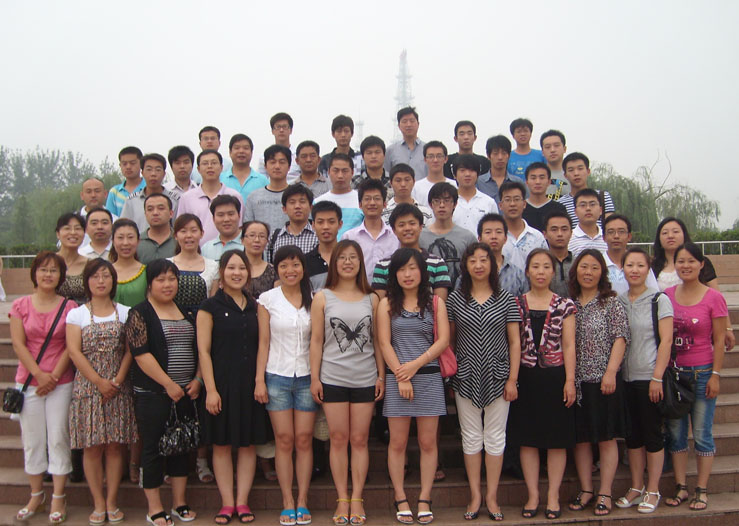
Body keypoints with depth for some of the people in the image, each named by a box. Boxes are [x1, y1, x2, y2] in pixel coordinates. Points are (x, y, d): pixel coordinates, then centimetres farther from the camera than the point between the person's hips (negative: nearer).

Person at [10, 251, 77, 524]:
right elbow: (18, 344, -3)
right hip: (28, 381, 1)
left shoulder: (69, 307, 0)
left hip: (60, 382, -1)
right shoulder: (21, 306, 3)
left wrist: (54, 376, -11)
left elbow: (70, 346, -3)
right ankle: (36, 495, 21)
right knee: (32, 438, 8)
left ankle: (58, 498, 10)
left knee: (58, 438, 1)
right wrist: (39, 374, -11)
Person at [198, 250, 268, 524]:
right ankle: (227, 503, 12)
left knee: (248, 443, 5)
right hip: (222, 382, -3)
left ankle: (242, 501, 14)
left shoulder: (254, 306, 11)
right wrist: (210, 389, -12)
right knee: (222, 444, 3)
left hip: (250, 384, 4)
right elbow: (203, 350, -6)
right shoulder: (210, 306, -2)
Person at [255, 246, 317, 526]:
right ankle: (287, 502, 10)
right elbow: (264, 342, 1)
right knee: (284, 439, 2)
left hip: (306, 376, 1)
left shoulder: (313, 300, 4)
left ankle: (302, 501, 11)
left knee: (304, 439, 2)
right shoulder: (268, 299, 1)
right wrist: (259, 380, -3)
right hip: (277, 376, -1)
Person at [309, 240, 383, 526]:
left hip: (365, 379, 1)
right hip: (332, 378, -1)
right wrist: (314, 377, -2)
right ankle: (342, 499, 11)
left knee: (360, 439, 5)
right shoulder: (323, 298, 3)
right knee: (338, 439, 3)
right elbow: (316, 340, 2)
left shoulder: (371, 299, 6)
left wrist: (381, 375, 3)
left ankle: (357, 499, 12)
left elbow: (378, 340, 7)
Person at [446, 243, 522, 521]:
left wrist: (512, 378, -4)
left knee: (495, 436, 5)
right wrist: (448, 374, 1)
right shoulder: (455, 299, 3)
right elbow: (449, 339, 6)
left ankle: (492, 496, 14)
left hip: (497, 376, 0)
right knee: (471, 436, 6)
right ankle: (475, 495, 15)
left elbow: (514, 342, 2)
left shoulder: (505, 299, 1)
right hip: (466, 377, 0)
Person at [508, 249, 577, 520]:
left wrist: (569, 380, -6)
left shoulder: (564, 305, 3)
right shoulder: (516, 304, 4)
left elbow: (568, 345, 1)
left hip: (555, 376, -1)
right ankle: (533, 495, 15)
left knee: (557, 439, 4)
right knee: (528, 438, 5)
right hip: (526, 376, 1)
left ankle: (553, 496, 15)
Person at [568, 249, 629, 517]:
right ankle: (586, 490, 19)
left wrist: (610, 372, -16)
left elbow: (620, 339, -6)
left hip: (604, 381, -3)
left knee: (606, 438, 2)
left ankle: (605, 494, 11)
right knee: (580, 438, 8)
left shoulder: (611, 303, 0)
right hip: (576, 381, 4)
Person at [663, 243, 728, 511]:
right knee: (675, 433, 8)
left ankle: (701, 490, 14)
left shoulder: (713, 297, -6)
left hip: (701, 373, -3)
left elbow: (719, 340, -5)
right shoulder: (667, 295, 4)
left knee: (702, 434, 3)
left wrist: (715, 374, -9)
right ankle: (681, 487, 18)